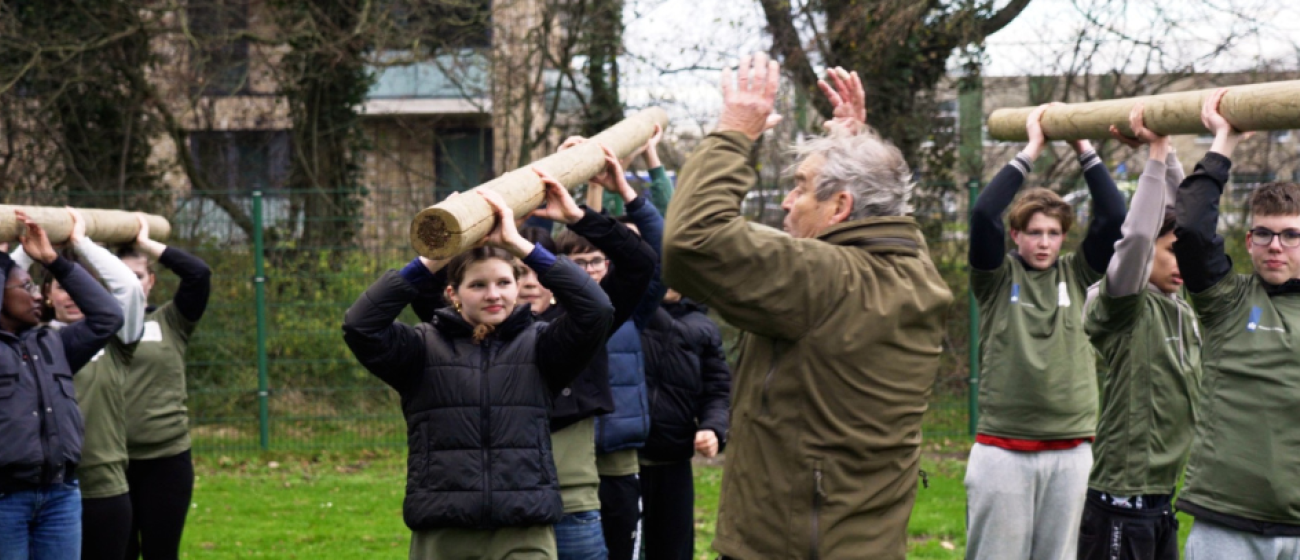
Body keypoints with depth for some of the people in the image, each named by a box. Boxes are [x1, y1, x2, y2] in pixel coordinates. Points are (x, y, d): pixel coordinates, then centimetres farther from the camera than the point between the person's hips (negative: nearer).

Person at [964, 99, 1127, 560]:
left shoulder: (1078, 276, 9)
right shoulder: (996, 278, 2)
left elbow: (1114, 217, 0)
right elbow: (984, 214, -13)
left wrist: (1085, 150, -1)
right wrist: (1030, 151, -8)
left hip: (1070, 451, 3)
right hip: (1003, 450, -2)